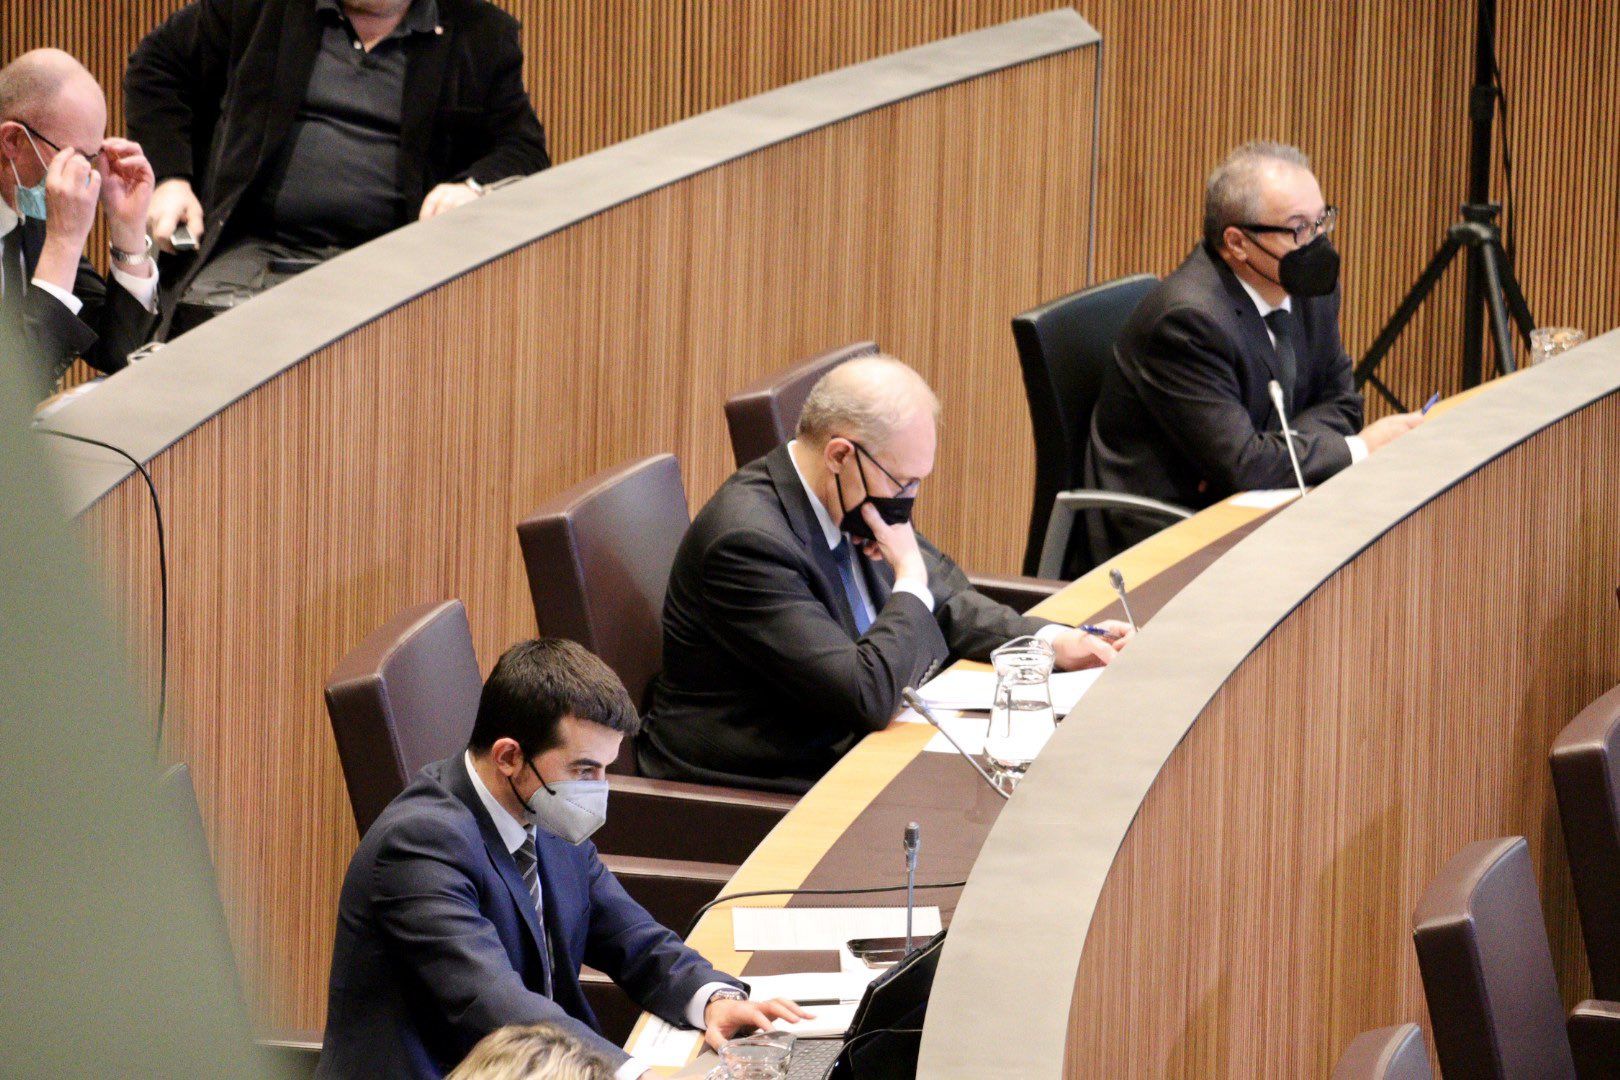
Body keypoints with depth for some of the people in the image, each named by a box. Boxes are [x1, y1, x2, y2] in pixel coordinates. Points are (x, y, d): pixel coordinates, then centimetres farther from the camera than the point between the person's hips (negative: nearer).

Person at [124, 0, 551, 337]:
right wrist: (168, 178, 6)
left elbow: (524, 150, 12)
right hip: (254, 248, 1)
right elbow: (158, 66, 21)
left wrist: (474, 187, -12)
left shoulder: (482, 36, 12)